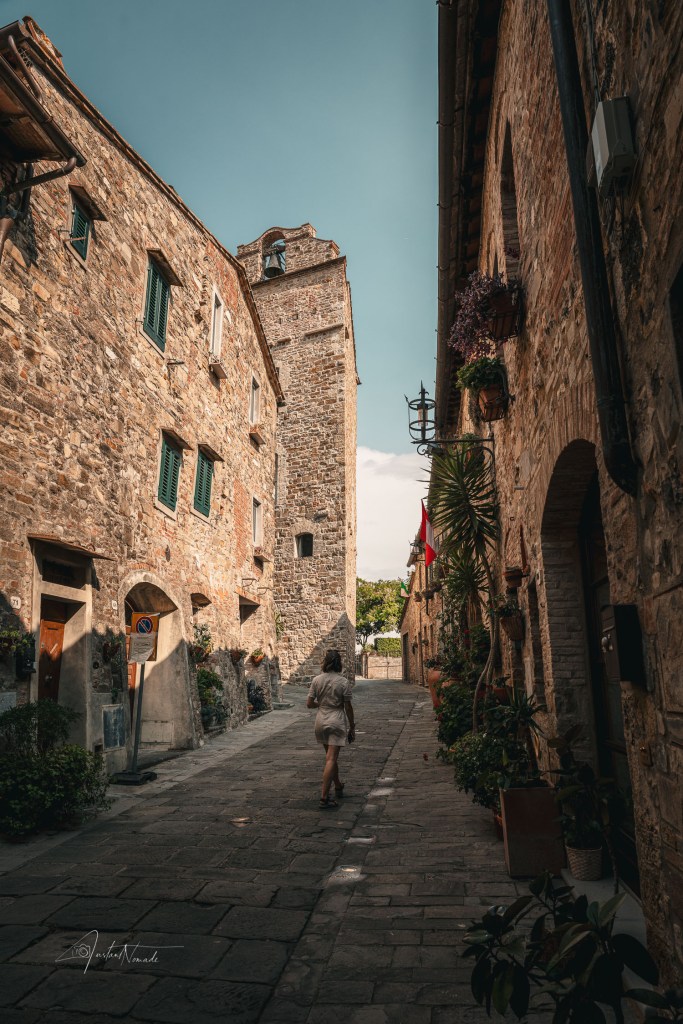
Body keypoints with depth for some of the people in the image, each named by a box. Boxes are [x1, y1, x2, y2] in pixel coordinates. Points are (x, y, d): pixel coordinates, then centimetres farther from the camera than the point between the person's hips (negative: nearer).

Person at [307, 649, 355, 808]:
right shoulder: (344, 682, -10)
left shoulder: (317, 680, -3)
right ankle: (324, 797, -7)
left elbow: (309, 704, -2)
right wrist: (352, 727, 3)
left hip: (321, 721, 4)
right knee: (331, 759, -3)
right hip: (337, 721, -4)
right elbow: (348, 707, -7)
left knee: (330, 756, 21)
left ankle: (338, 787, 38)